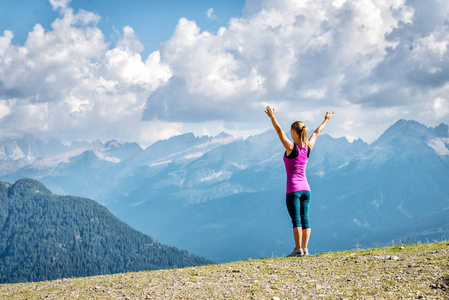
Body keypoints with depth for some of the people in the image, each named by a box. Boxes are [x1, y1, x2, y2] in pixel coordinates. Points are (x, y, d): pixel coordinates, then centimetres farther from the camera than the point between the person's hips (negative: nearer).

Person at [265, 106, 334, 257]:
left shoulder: (291, 147, -11)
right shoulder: (308, 147, 5)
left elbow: (279, 131, -16)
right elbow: (316, 132, 21)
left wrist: (272, 117, -17)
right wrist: (326, 121, 35)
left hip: (293, 188, -6)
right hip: (305, 188, 6)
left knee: (296, 219, -6)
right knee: (305, 218, 6)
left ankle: (298, 249, -7)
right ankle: (304, 249, 5)